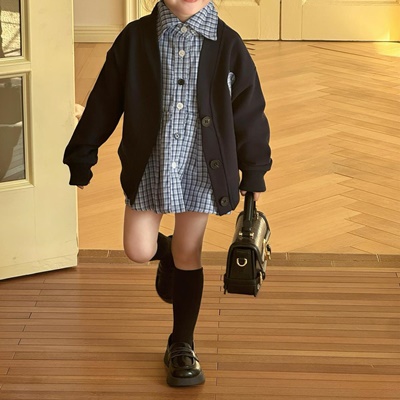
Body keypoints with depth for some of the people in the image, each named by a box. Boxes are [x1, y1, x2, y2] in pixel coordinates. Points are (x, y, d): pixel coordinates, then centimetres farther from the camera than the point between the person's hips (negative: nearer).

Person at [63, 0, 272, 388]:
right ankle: (167, 254, 40)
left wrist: (254, 174, 8)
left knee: (188, 256, 7)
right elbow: (104, 102, 1)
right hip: (148, 167, 1)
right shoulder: (135, 38, -4)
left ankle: (182, 346, 23)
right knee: (138, 251, 1)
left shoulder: (228, 45, -5)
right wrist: (80, 158, 5)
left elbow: (249, 112, 3)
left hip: (201, 170, 0)